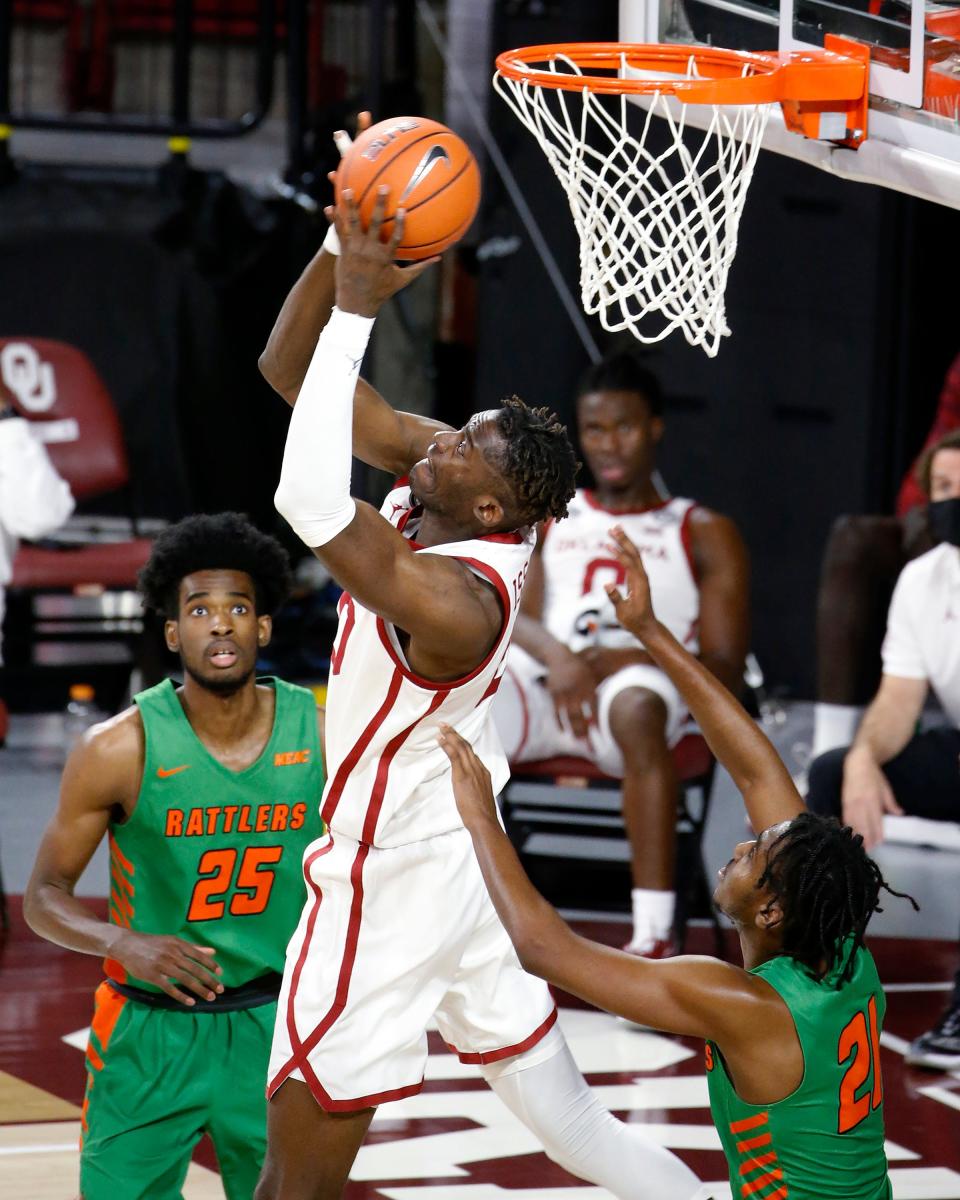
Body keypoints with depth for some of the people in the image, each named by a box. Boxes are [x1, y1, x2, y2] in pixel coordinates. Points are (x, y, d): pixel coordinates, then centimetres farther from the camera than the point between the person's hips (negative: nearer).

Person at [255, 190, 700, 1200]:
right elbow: (287, 368, -2)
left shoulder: (454, 597, -30)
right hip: (464, 864, 9)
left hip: (393, 888, -9)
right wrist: (342, 244, -18)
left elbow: (310, 500, -46)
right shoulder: (437, 495, -5)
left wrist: (357, 306, -42)